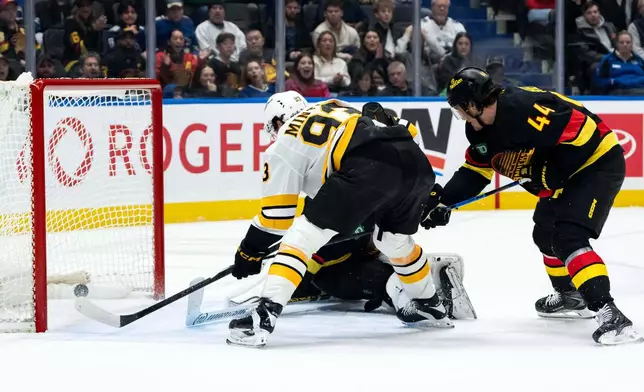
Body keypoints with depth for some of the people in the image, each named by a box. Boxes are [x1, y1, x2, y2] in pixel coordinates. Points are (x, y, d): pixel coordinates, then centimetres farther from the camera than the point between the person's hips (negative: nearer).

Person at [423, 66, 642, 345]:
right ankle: (570, 296, 43)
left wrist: (549, 174, -25)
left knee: (568, 237, -24)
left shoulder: (521, 108, -29)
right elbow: (474, 171, 15)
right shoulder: (482, 129, 3)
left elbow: (582, 130, -30)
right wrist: (442, 200, 4)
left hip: (597, 162, -11)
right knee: (545, 232, 23)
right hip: (567, 170, 11)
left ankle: (607, 311, -31)